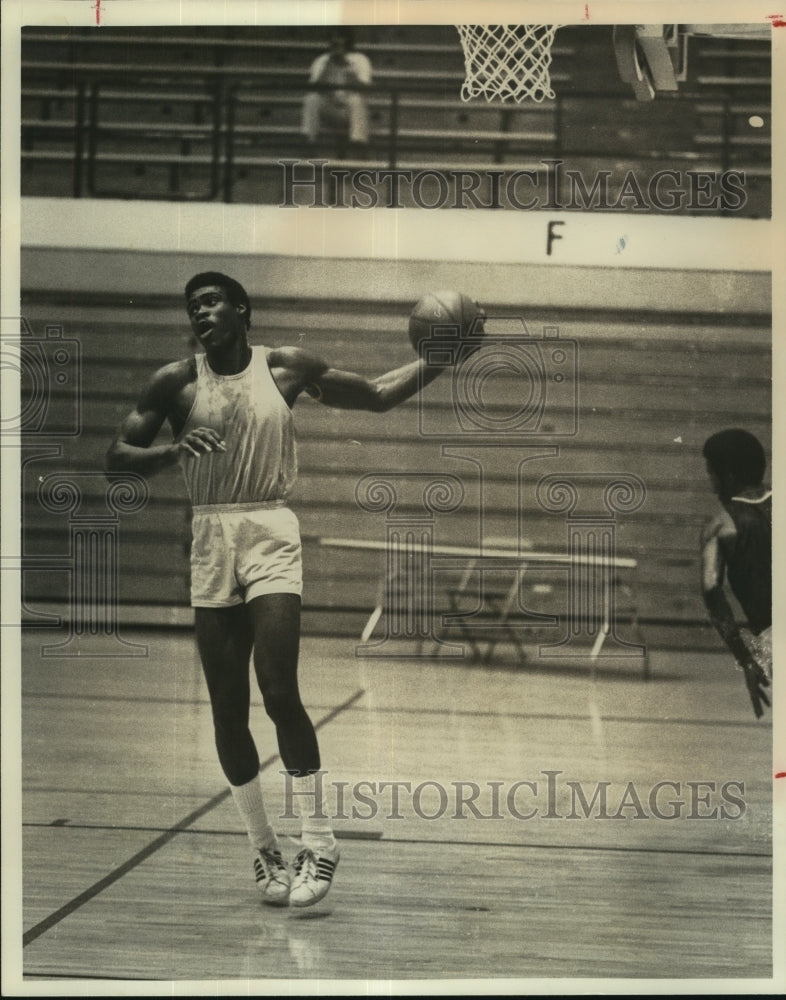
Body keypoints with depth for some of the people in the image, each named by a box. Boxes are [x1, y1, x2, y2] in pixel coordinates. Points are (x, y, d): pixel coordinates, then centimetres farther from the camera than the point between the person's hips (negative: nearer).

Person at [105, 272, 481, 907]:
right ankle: (265, 849, 15)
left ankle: (318, 842, -6)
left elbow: (379, 396, 13)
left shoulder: (286, 368, 4)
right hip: (210, 539, 2)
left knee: (279, 693, -16)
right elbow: (117, 456, 1)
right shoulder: (177, 383, 3)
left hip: (272, 534, -2)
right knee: (228, 709, 2)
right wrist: (173, 450, -18)